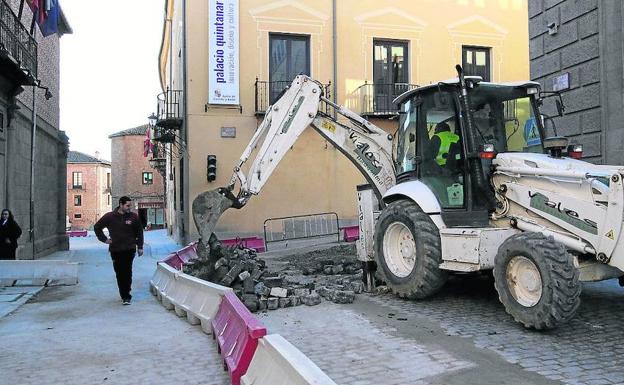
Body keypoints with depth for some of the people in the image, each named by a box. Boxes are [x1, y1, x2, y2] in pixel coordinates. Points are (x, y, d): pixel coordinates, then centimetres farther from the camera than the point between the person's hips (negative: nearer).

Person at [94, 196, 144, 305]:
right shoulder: (110, 217, 0)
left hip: (129, 249, -1)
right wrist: (104, 239, 5)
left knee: (127, 272, -8)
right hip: (115, 250, 2)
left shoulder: (133, 217, 1)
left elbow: (139, 232, 9)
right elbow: (97, 227, 13)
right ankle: (125, 295, 17)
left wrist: (140, 247, 5)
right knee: (119, 273, 6)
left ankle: (125, 296, -6)